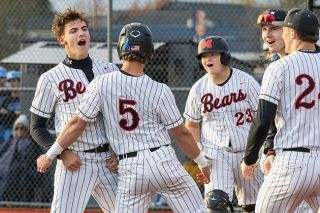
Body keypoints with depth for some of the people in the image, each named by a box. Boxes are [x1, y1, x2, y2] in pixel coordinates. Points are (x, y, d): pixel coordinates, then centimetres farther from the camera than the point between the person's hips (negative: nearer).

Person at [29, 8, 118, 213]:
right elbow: (37, 127, 2)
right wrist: (62, 152, -12)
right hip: (75, 162, -4)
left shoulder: (110, 71, 9)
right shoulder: (50, 79, -2)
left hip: (110, 160, 4)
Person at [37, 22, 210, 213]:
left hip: (129, 169, 2)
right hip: (163, 161, -2)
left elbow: (78, 124, -2)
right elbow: (182, 134, 2)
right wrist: (203, 163, 17)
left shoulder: (103, 84, -4)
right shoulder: (160, 91, -6)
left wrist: (50, 155, 9)